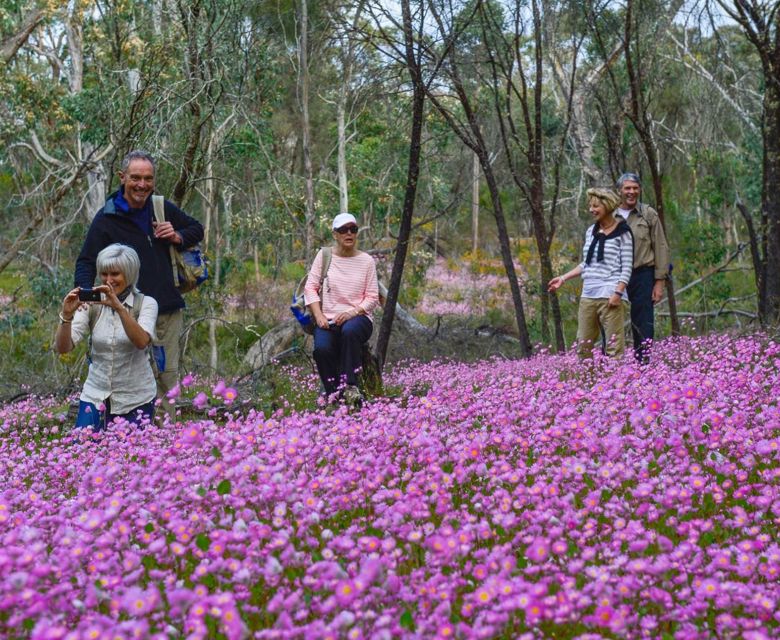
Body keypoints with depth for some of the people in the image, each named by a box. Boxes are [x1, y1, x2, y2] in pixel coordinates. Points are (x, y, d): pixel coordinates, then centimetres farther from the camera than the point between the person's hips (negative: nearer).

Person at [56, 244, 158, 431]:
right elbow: (62, 348, -11)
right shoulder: (91, 304, -2)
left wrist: (118, 307, -36)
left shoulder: (145, 303, -6)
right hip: (96, 396, 2)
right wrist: (67, 314, -27)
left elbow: (142, 342, -26)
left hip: (136, 399, -2)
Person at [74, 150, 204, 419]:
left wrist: (178, 237, -1)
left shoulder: (162, 208, 8)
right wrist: (85, 293, -25)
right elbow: (86, 262, -5)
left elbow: (197, 229, 22)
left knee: (169, 376, 10)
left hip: (170, 311, 5)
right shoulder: (107, 218, -4)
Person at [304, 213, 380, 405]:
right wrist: (319, 316, -10)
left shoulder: (366, 260, 8)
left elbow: (372, 297, 5)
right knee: (322, 348, -33)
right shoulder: (324, 255, 8)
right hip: (328, 320, 1)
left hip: (358, 318, -1)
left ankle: (351, 387, -31)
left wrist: (353, 312, -13)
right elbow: (310, 288, 4)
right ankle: (333, 395, -15)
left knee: (350, 330, -39)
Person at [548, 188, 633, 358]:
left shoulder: (622, 233, -1)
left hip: (610, 296, -6)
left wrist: (618, 293, -16)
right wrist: (563, 278, 17)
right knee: (583, 345, 3)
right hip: (588, 295, 6)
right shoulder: (591, 231, 16)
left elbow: (627, 267, -5)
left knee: (614, 346, -9)